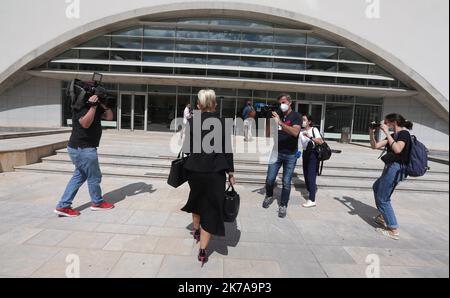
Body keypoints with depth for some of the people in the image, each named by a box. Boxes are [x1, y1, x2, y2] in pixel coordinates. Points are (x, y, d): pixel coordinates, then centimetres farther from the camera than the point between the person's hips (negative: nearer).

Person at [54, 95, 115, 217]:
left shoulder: (96, 106, 12)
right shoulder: (80, 106, -14)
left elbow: (109, 116, 7)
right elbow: (85, 123, -29)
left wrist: (103, 104, -5)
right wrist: (93, 107, -29)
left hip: (82, 148, 9)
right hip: (83, 149, -9)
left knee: (79, 176, 15)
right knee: (94, 176, 6)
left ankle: (63, 206, 20)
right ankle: (97, 203, 25)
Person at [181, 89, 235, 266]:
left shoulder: (192, 121, -3)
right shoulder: (222, 122, -6)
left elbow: (187, 147, -4)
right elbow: (227, 149, -5)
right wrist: (231, 172, 3)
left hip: (195, 169, 2)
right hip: (216, 171, -2)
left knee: (197, 198, 28)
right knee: (211, 206, 7)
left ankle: (196, 230, 48)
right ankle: (203, 250, 8)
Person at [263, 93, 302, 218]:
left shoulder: (296, 116, -5)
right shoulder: (278, 115, 8)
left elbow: (295, 132, -24)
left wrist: (280, 122, -32)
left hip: (290, 155, -3)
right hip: (277, 152, 3)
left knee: (286, 182, 2)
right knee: (270, 179, 3)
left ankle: (283, 206, 17)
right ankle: (269, 196, 31)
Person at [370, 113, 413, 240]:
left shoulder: (404, 133, -11)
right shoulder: (393, 135, 13)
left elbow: (397, 149, -30)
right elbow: (375, 146, 11)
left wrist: (387, 133, -28)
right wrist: (372, 133, 0)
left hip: (395, 169, -10)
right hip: (390, 168, 10)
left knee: (383, 198, -6)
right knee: (376, 187, 28)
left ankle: (394, 230, -1)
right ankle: (383, 216, 39)